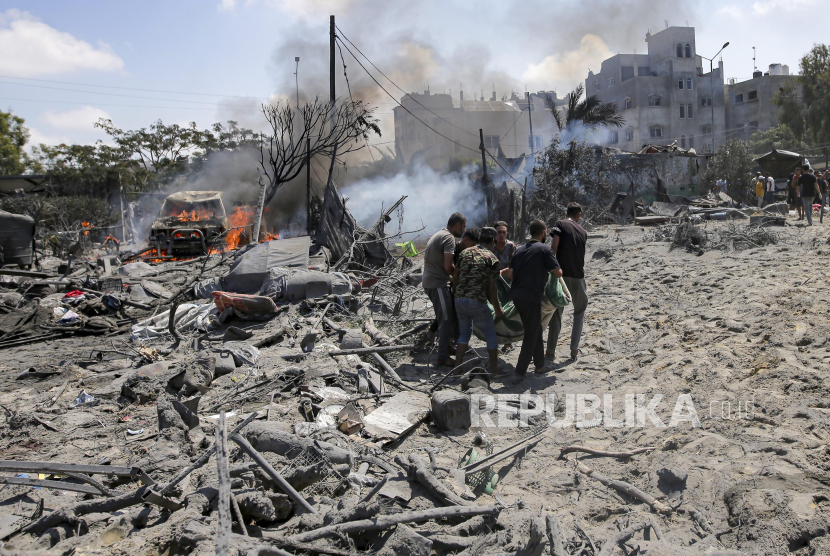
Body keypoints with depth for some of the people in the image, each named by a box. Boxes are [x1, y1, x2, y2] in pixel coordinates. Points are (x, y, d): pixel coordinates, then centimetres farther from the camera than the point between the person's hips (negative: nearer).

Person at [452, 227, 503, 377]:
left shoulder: (465, 252, 9)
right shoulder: (492, 259, -5)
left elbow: (455, 278, 11)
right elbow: (492, 288, -6)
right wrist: (498, 310, 4)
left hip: (459, 300, 5)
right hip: (477, 302, -5)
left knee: (465, 332, 20)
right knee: (491, 335, 11)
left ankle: (458, 367, 15)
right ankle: (494, 369, 14)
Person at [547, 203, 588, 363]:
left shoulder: (560, 225, -1)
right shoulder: (583, 232, 12)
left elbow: (553, 247, -13)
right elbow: (580, 254, 17)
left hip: (561, 275, -2)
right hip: (578, 277, 3)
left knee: (556, 314, 6)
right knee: (579, 313, 19)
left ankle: (550, 352, 9)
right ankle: (574, 350, 15)